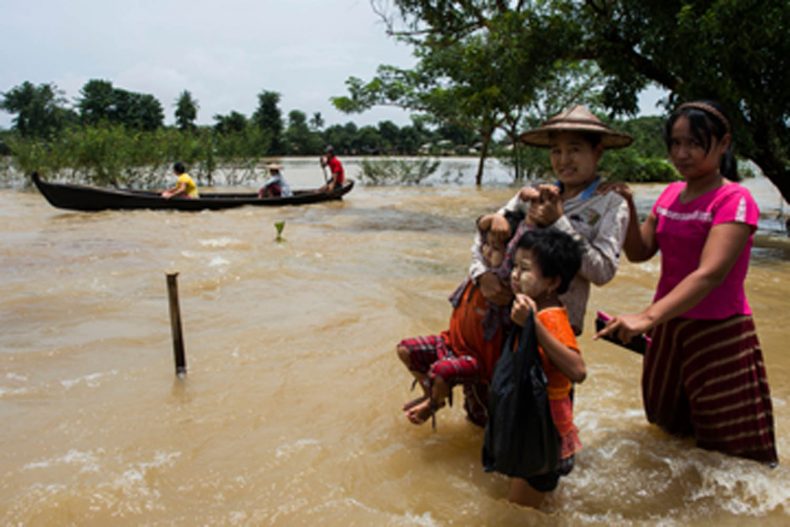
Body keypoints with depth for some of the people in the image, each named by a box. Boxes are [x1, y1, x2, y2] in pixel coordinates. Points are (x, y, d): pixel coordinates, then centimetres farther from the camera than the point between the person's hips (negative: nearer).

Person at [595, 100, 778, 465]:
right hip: (669, 327, 7)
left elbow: (710, 274, -30)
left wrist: (648, 317, -41)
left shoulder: (735, 200, -17)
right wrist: (628, 208, -12)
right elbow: (639, 253, 5)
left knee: (730, 452, 4)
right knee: (671, 434, 23)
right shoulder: (671, 194, 6)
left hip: (719, 334, -7)